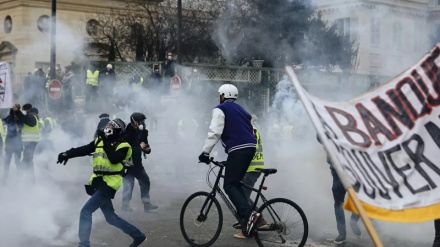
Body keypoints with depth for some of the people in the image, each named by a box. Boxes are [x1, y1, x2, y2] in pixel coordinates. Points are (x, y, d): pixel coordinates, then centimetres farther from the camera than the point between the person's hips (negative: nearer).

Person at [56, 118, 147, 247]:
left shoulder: (123, 146, -8)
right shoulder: (100, 141, 11)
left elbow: (114, 159, -24)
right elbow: (84, 150, 7)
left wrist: (107, 143, -20)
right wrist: (68, 154, -5)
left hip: (109, 184, -8)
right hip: (99, 182, 8)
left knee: (86, 211, -14)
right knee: (110, 217, 14)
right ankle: (138, 236, 26)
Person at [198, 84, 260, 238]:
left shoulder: (220, 109, 1)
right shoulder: (240, 109, 26)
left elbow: (215, 132, -11)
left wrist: (205, 152, -8)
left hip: (238, 149, -8)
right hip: (250, 147, 8)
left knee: (229, 186, -6)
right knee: (235, 183, 18)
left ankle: (249, 214, -24)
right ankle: (247, 215, 12)